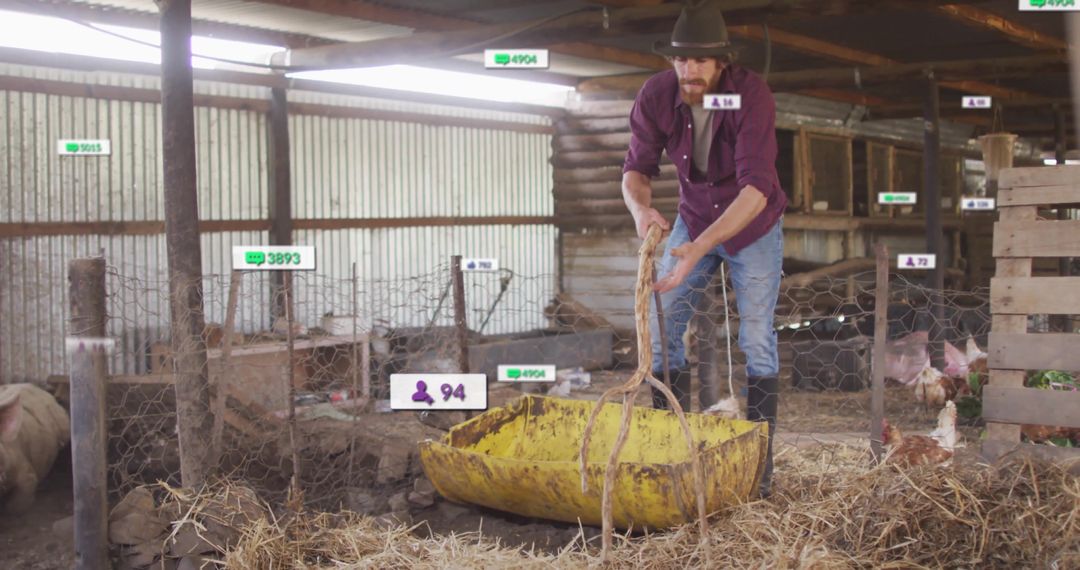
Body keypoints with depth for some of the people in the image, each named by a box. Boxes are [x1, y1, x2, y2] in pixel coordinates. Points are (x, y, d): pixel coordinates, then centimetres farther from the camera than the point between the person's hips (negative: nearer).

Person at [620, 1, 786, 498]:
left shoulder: (752, 95, -32)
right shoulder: (655, 96, -21)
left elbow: (756, 186, -38)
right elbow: (637, 168, -16)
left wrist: (700, 248, -49)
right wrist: (640, 208, -41)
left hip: (754, 226, -3)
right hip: (694, 219, 3)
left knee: (756, 338, -3)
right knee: (661, 326, -3)